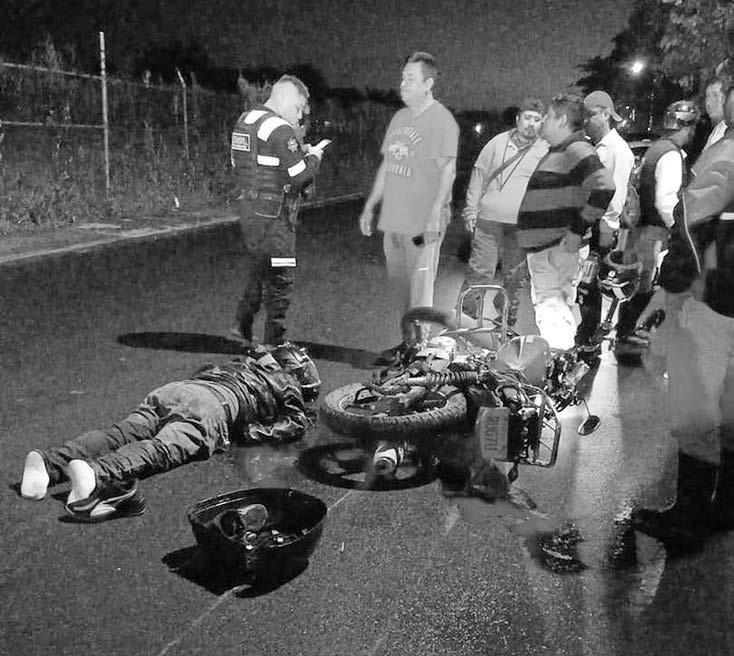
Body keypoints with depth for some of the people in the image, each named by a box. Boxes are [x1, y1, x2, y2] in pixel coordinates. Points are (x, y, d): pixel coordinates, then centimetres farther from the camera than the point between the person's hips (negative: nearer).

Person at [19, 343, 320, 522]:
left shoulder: (240, 363, 42)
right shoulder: (286, 383, 26)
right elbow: (297, 423, 12)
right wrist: (259, 433, 16)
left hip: (174, 388, 7)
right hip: (213, 404, -6)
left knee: (119, 434, -11)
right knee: (162, 449, -29)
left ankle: (51, 461, -33)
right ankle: (96, 473, -55)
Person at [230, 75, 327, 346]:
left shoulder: (244, 120, 13)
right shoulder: (280, 130, -16)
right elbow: (299, 175, -21)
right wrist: (313, 157, 1)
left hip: (249, 209, 9)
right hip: (274, 215, -9)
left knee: (255, 270, 21)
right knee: (280, 278, 1)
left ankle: (243, 326, 27)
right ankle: (274, 341, 8)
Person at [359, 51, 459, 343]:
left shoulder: (441, 120, -8)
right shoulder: (400, 118, 16)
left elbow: (447, 171, -15)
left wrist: (435, 216, -23)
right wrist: (369, 206, 19)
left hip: (423, 223, -8)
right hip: (393, 220, 8)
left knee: (420, 293, -4)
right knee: (399, 285, 15)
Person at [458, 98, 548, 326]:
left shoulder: (546, 151, 4)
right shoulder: (498, 142, 8)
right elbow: (479, 174, 11)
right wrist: (471, 210, 7)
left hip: (521, 226, 0)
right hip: (488, 220, 0)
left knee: (514, 277, 8)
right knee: (479, 271, -2)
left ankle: (507, 322, 21)